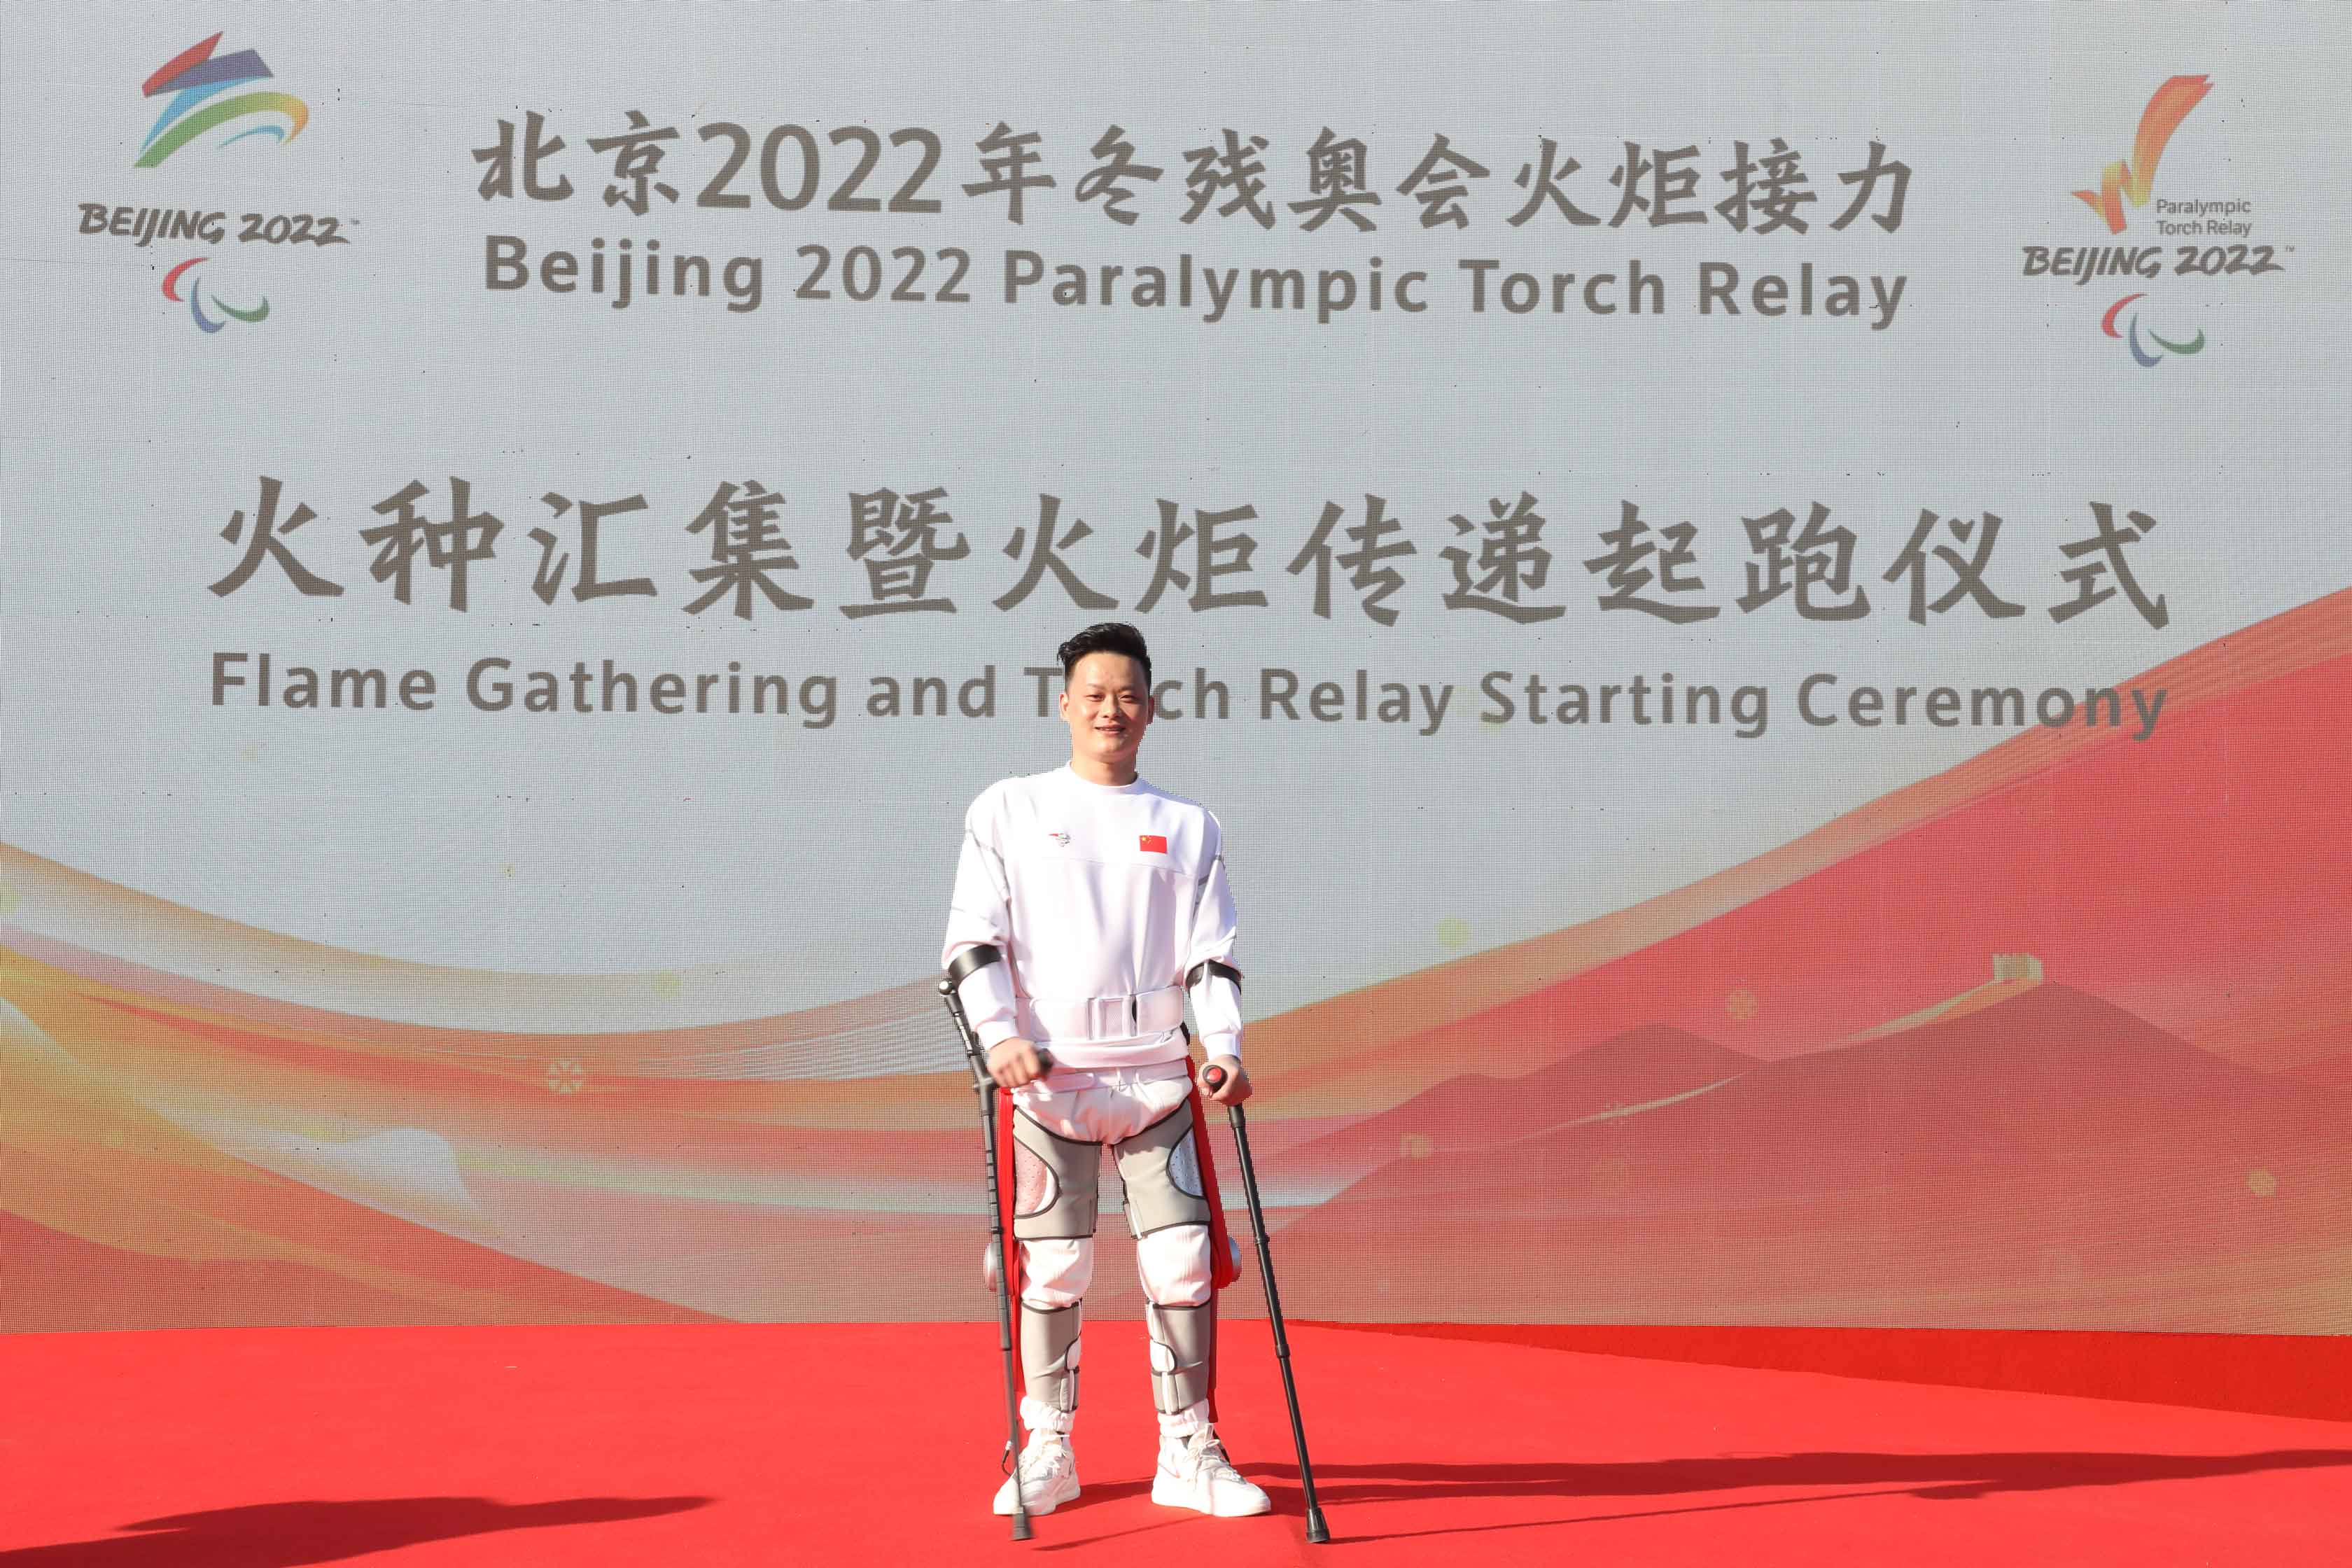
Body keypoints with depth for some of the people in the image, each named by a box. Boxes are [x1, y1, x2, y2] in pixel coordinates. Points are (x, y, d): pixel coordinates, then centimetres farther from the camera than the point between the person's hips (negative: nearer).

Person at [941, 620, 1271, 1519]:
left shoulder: (1188, 827, 13)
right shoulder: (1007, 811, 8)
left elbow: (1210, 954, 9)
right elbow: (973, 939, 2)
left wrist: (1225, 1048, -6)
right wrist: (998, 1036, -12)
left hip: (1157, 1073, 2)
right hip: (1044, 1074, -1)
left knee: (1186, 1261, -3)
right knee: (1050, 1267, -1)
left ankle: (1190, 1453, 8)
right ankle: (1047, 1452, 13)